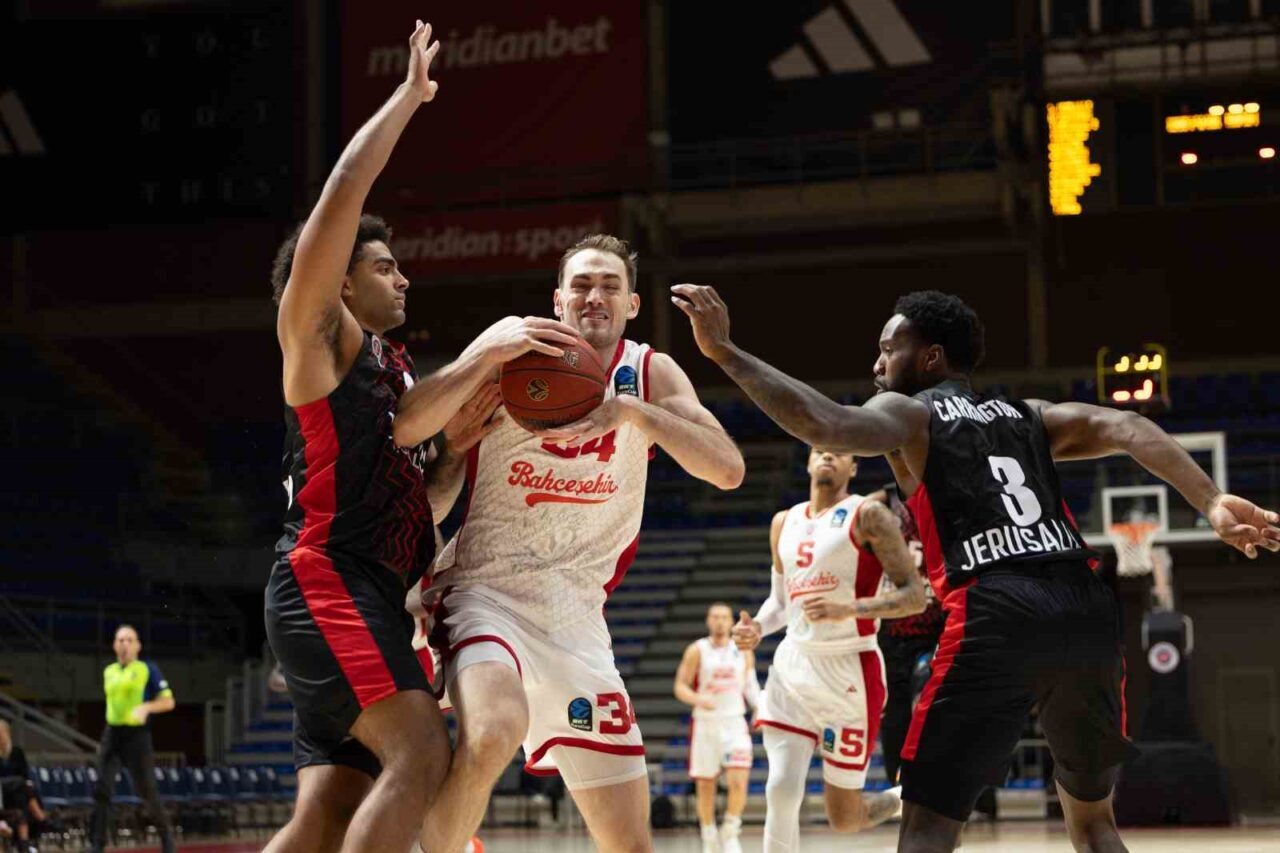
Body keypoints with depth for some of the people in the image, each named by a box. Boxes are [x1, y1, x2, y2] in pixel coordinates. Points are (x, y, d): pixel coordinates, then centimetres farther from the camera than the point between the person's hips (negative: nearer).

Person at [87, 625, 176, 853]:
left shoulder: (148, 669, -3)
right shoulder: (108, 672, 13)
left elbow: (168, 701, -6)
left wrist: (146, 707, -24)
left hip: (137, 734, -4)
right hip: (112, 734, 5)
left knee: (147, 791, -2)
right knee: (101, 789, -6)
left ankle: (166, 834, 19)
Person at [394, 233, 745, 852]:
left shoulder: (652, 374, 4)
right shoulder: (518, 344, -5)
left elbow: (729, 470, -11)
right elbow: (405, 429, -16)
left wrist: (632, 411, -23)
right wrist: (492, 354, -28)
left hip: (578, 616, 4)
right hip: (488, 590, -4)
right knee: (491, 736, -37)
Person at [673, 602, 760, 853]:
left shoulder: (743, 651, 5)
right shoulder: (697, 651, -2)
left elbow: (750, 685, 15)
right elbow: (681, 687, -3)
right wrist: (698, 699, -23)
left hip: (734, 723, 1)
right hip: (704, 724, -1)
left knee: (738, 782, -15)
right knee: (705, 786, 6)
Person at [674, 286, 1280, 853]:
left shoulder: (907, 412, 14)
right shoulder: (1030, 416, 29)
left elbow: (825, 425, -9)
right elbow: (1127, 429, 10)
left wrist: (724, 352, -7)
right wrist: (1213, 504, -3)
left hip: (997, 619, -5)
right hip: (1088, 614, 5)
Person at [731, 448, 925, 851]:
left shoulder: (868, 516, -7)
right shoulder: (784, 523, 12)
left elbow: (915, 595, -12)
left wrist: (847, 609, -26)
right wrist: (757, 627, 2)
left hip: (849, 670, -5)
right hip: (793, 665, 5)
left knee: (844, 817, 3)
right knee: (781, 792, -11)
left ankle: (906, 800, 36)